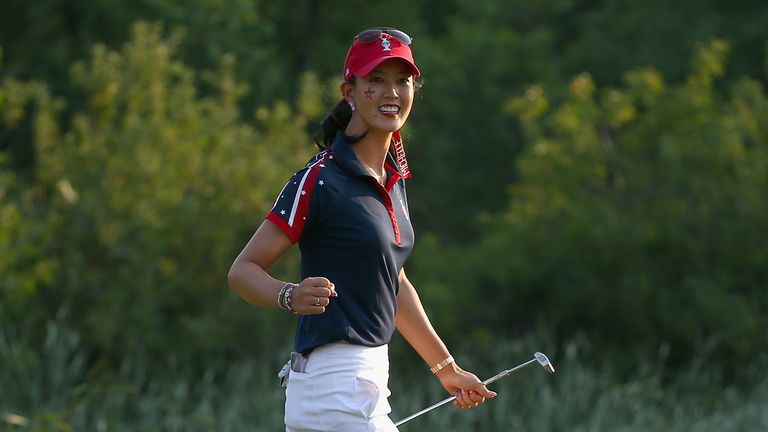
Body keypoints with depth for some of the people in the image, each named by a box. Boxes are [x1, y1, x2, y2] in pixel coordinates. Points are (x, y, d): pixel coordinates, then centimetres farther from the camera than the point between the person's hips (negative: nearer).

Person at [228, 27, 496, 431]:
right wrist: (291, 296, -33)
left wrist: (446, 368, 27)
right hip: (334, 389, -9)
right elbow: (243, 270, -13)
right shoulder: (320, 179, -12)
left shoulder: (393, 178, 13)